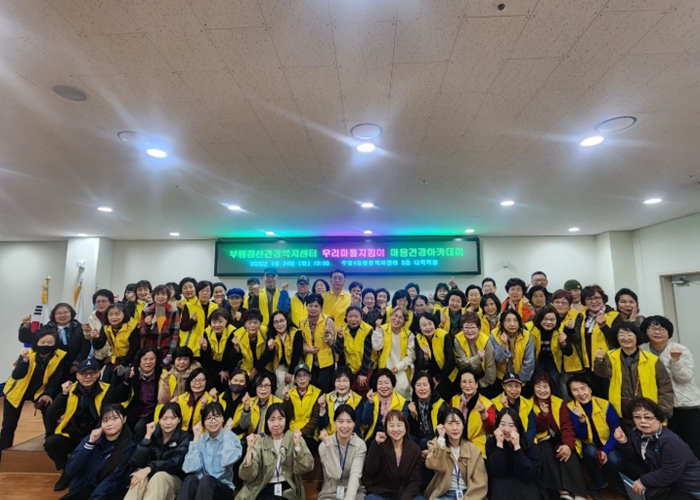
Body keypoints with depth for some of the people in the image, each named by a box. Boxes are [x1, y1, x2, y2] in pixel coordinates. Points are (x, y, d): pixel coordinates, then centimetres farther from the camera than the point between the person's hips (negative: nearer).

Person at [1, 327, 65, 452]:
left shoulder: (60, 356, -23)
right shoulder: (28, 354, -25)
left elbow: (55, 379, -13)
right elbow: (16, 376, -34)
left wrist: (48, 394, -25)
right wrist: (25, 360, -48)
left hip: (39, 391, 1)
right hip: (17, 391, 0)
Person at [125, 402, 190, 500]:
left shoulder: (184, 437, -5)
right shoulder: (154, 433, 2)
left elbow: (175, 464, -20)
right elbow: (137, 462, -9)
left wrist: (148, 469, -34)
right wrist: (147, 436, -17)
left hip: (174, 479, -2)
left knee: (159, 476, -35)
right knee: (140, 479, -32)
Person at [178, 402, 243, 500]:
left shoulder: (232, 438, -4)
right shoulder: (200, 439, 6)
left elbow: (227, 461, -27)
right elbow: (190, 468, -11)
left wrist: (227, 433, -14)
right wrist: (196, 437, -7)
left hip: (223, 489, -2)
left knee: (206, 480, -33)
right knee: (191, 479, -30)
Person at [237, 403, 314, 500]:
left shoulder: (294, 438, 3)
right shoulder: (259, 441, 4)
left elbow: (306, 468, -10)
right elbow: (248, 476, -6)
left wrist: (297, 445, -23)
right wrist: (250, 448, -19)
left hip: (288, 491, -1)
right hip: (263, 491, 1)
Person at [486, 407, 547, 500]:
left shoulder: (531, 446, -12)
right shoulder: (491, 443, -10)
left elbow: (529, 476, -24)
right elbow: (496, 474, -21)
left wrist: (517, 446, -31)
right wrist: (499, 444, -27)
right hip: (501, 489, 1)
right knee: (499, 485, -29)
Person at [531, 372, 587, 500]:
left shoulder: (560, 403, 0)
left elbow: (567, 426, -11)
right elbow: (539, 430, -10)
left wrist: (568, 444, -30)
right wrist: (543, 415, -30)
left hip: (559, 439, 1)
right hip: (543, 441, -1)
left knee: (567, 454, -31)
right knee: (547, 452, -34)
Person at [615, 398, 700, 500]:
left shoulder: (670, 441, -25)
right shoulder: (636, 433, -5)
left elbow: (670, 473, -23)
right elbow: (633, 458, 2)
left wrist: (644, 481, -16)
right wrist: (624, 442, -17)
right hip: (666, 482, 8)